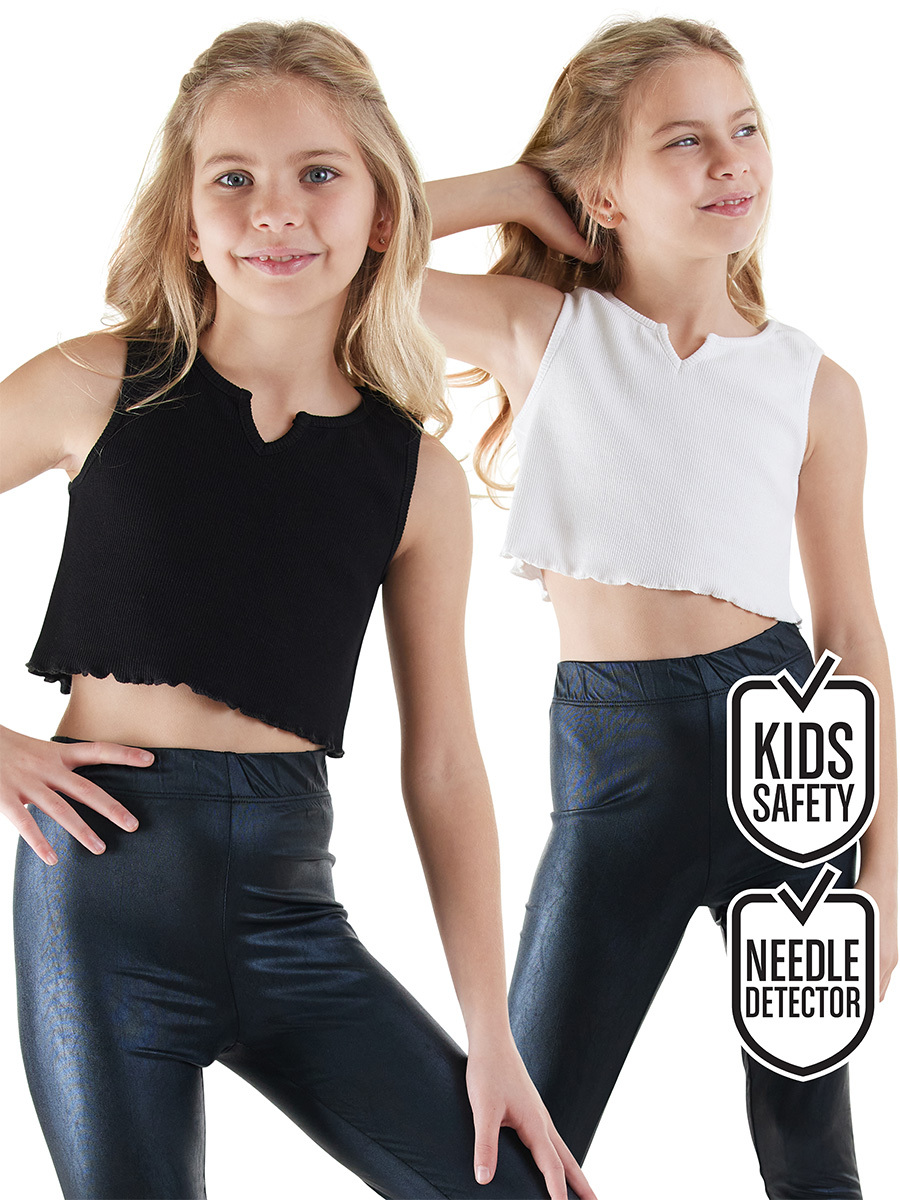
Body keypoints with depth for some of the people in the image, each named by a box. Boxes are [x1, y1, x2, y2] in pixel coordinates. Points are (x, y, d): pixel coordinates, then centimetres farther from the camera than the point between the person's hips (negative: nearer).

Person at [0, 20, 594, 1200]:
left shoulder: (418, 478, 3)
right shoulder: (96, 387, -1)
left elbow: (444, 766, 4)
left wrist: (493, 1042, 2)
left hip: (288, 893, 2)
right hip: (106, 883, -2)